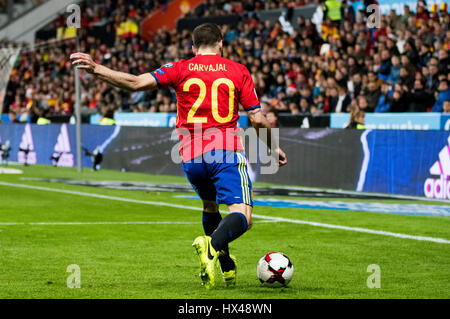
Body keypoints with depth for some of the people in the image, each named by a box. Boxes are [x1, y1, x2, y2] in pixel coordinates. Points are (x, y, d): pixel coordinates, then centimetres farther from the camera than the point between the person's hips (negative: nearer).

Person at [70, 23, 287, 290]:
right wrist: (274, 148, 20)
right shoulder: (238, 71, 7)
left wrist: (95, 69, 1)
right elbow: (257, 118, 6)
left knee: (210, 207, 28)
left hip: (191, 157, 3)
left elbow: (136, 83, -3)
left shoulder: (180, 69, 8)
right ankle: (212, 246, -42)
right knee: (242, 217, -12)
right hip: (226, 152, -3)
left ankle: (227, 268, 29)